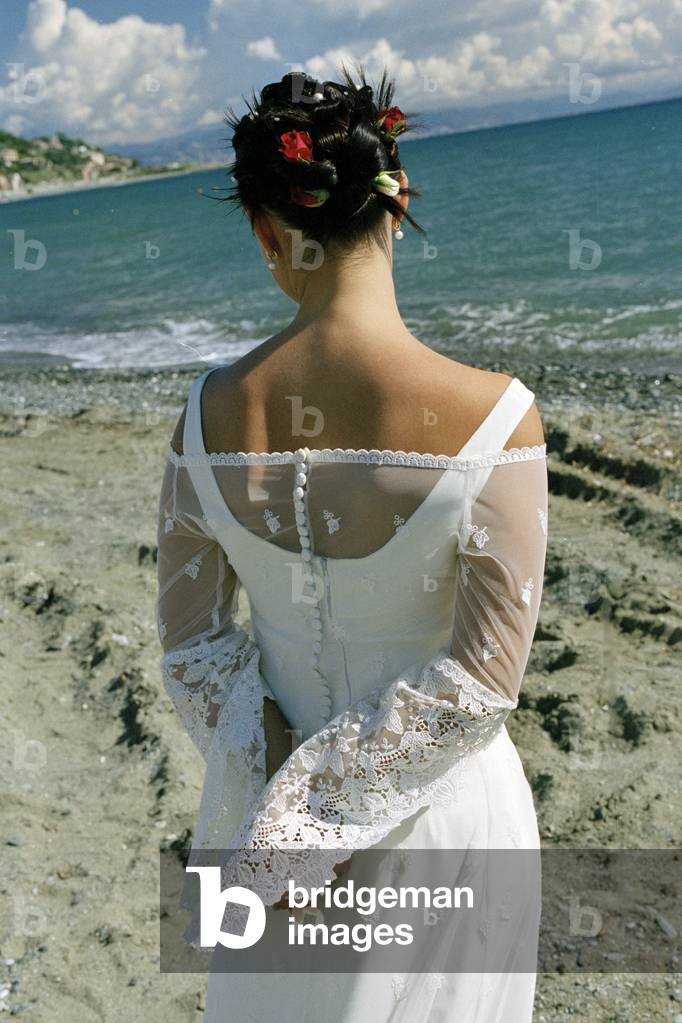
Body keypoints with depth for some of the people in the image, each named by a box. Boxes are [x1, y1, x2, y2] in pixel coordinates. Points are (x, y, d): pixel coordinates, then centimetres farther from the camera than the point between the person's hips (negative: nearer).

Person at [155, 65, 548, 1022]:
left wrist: (287, 795, -6)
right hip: (443, 813, -2)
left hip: (272, 792, 3)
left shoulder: (211, 409, -14)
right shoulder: (490, 415, -23)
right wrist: (312, 811, -13)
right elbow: (482, 677, -20)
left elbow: (193, 637, -7)